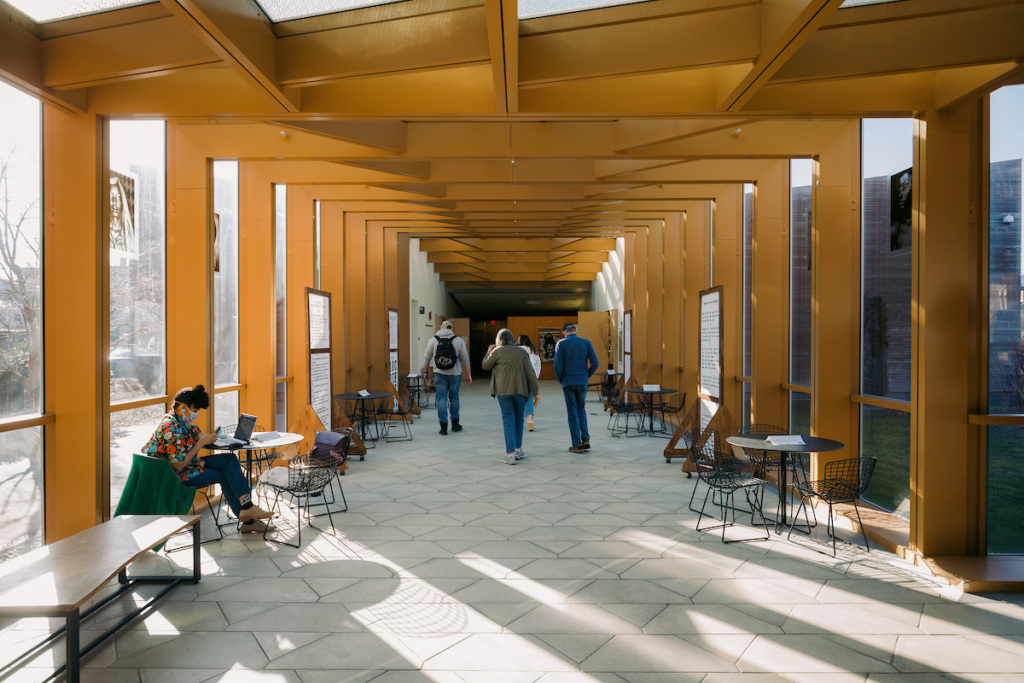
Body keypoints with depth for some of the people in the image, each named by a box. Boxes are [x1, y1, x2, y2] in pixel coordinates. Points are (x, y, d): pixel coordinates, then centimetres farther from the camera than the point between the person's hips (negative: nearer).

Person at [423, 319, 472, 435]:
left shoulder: (433, 340, -1)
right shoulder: (459, 341, -2)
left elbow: (427, 357, 4)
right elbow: (465, 359, 1)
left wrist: (426, 371, 18)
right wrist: (468, 375, 8)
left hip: (440, 374, 0)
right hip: (454, 374, 0)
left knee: (441, 399, 3)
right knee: (454, 398, 13)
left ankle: (443, 426, 1)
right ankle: (455, 424, 23)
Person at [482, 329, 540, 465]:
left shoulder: (498, 351, 1)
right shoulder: (521, 351, 9)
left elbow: (485, 366, 9)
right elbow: (530, 372, 4)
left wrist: (488, 353, 26)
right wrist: (536, 392, 5)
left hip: (504, 390, -2)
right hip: (521, 389, 2)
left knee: (508, 420, -1)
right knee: (518, 419, 16)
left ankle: (510, 454, -7)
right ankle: (518, 450, 21)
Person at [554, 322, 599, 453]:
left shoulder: (561, 343, -3)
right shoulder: (586, 342, 3)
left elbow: (558, 365, -10)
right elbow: (595, 363, -1)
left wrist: (561, 380, 6)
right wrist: (587, 376, 13)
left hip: (568, 382, -2)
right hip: (582, 382, 2)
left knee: (572, 412, 3)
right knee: (581, 409, 19)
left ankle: (577, 444, 5)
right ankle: (585, 439, 9)